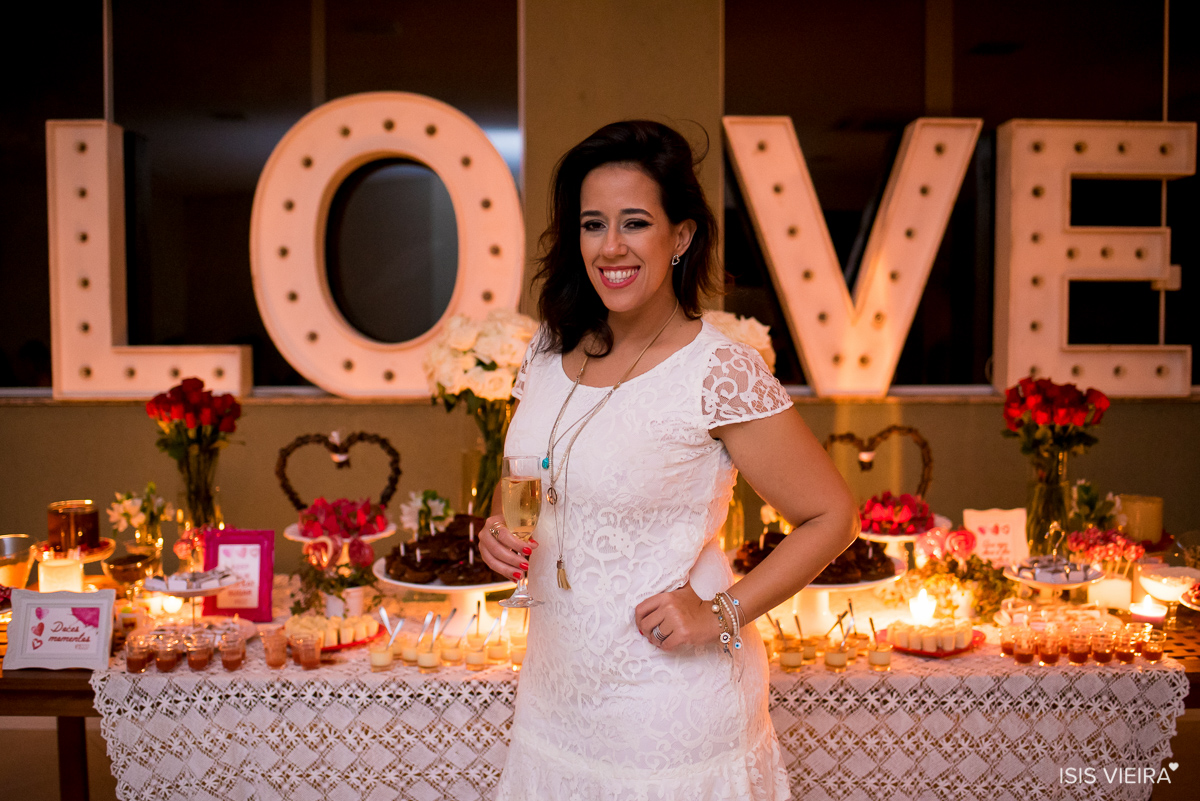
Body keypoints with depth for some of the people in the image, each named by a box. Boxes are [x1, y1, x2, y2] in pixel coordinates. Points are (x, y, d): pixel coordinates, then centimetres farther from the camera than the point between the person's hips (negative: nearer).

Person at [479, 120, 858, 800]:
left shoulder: (723, 374, -19)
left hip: (673, 708, -5)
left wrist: (721, 614, -18)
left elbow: (832, 517, -13)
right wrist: (498, 533, -5)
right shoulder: (551, 352, -1)